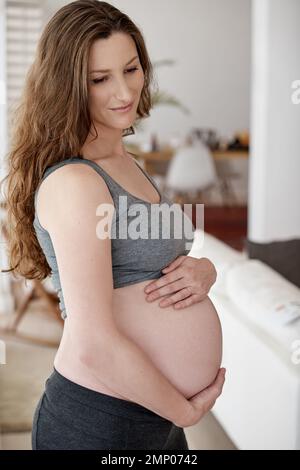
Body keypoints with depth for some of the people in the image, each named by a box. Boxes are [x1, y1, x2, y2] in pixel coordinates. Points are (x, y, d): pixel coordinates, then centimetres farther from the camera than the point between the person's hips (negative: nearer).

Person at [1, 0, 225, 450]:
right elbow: (94, 345, -25)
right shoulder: (73, 182, -20)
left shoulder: (128, 165, 8)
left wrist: (203, 270, -8)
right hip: (97, 421, -8)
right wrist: (185, 411, -12)